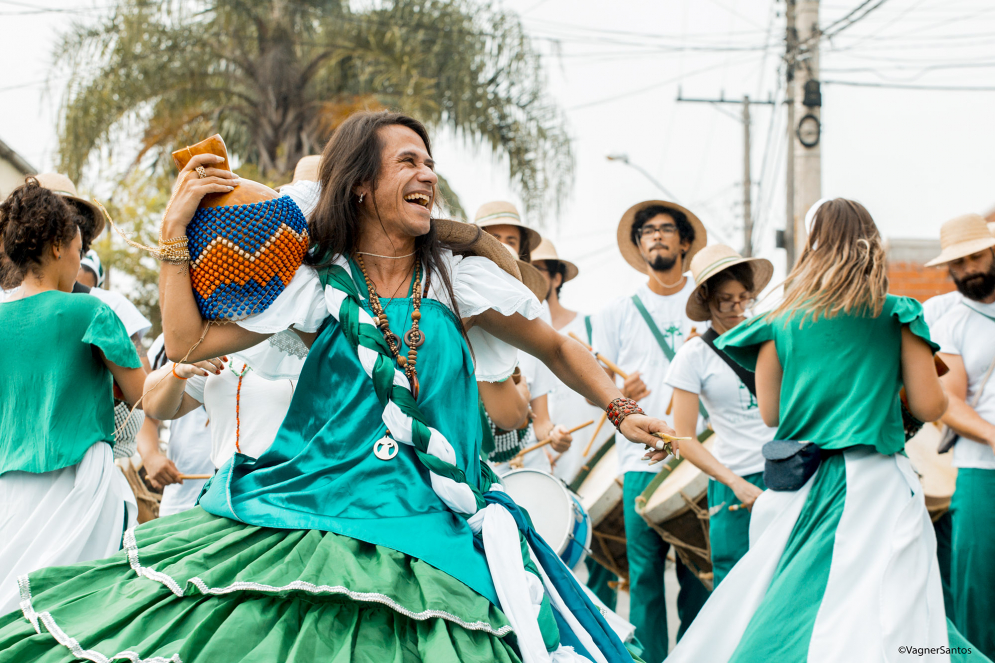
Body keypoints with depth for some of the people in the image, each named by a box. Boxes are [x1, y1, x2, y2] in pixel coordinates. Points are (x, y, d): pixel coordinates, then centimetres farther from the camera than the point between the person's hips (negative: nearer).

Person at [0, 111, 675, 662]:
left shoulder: (461, 277, 5)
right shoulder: (316, 282, 5)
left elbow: (557, 349, 17)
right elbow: (187, 343, 3)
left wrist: (622, 410, 8)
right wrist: (176, 230, 2)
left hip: (427, 528, 0)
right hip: (310, 507, 0)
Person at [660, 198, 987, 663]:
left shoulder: (780, 323, 7)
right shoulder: (896, 315, 2)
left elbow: (770, 412, 11)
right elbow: (930, 407, 1)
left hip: (798, 489, 3)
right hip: (874, 485, -3)